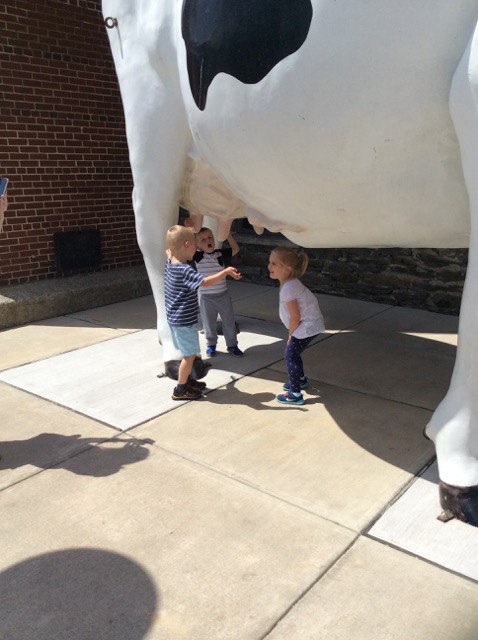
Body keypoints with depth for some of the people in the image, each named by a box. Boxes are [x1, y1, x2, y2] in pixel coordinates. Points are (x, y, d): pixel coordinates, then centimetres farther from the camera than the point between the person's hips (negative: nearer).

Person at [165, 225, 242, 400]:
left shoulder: (169, 263, 3)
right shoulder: (184, 270, -26)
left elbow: (170, 251, 28)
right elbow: (205, 282, -37)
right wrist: (226, 271, -36)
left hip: (174, 318, 9)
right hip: (185, 321, -9)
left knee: (187, 353, 23)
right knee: (190, 355, 3)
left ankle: (186, 380, 37)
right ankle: (180, 390, 11)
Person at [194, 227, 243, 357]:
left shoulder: (221, 254, -2)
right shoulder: (197, 256, -10)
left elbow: (235, 248, 6)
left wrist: (227, 234, -2)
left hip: (223, 294, 2)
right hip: (206, 297, -2)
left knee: (229, 321, 11)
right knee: (209, 323, 12)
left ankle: (232, 345, 26)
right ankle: (211, 344, 33)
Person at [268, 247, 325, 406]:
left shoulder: (287, 288, -26)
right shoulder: (290, 283, 5)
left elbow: (295, 317, -22)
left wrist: (291, 335, -7)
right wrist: (292, 334, 15)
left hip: (308, 325, -10)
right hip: (308, 323, 10)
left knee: (290, 355, -6)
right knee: (293, 352, 22)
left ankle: (295, 394, -2)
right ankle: (300, 380, 43)